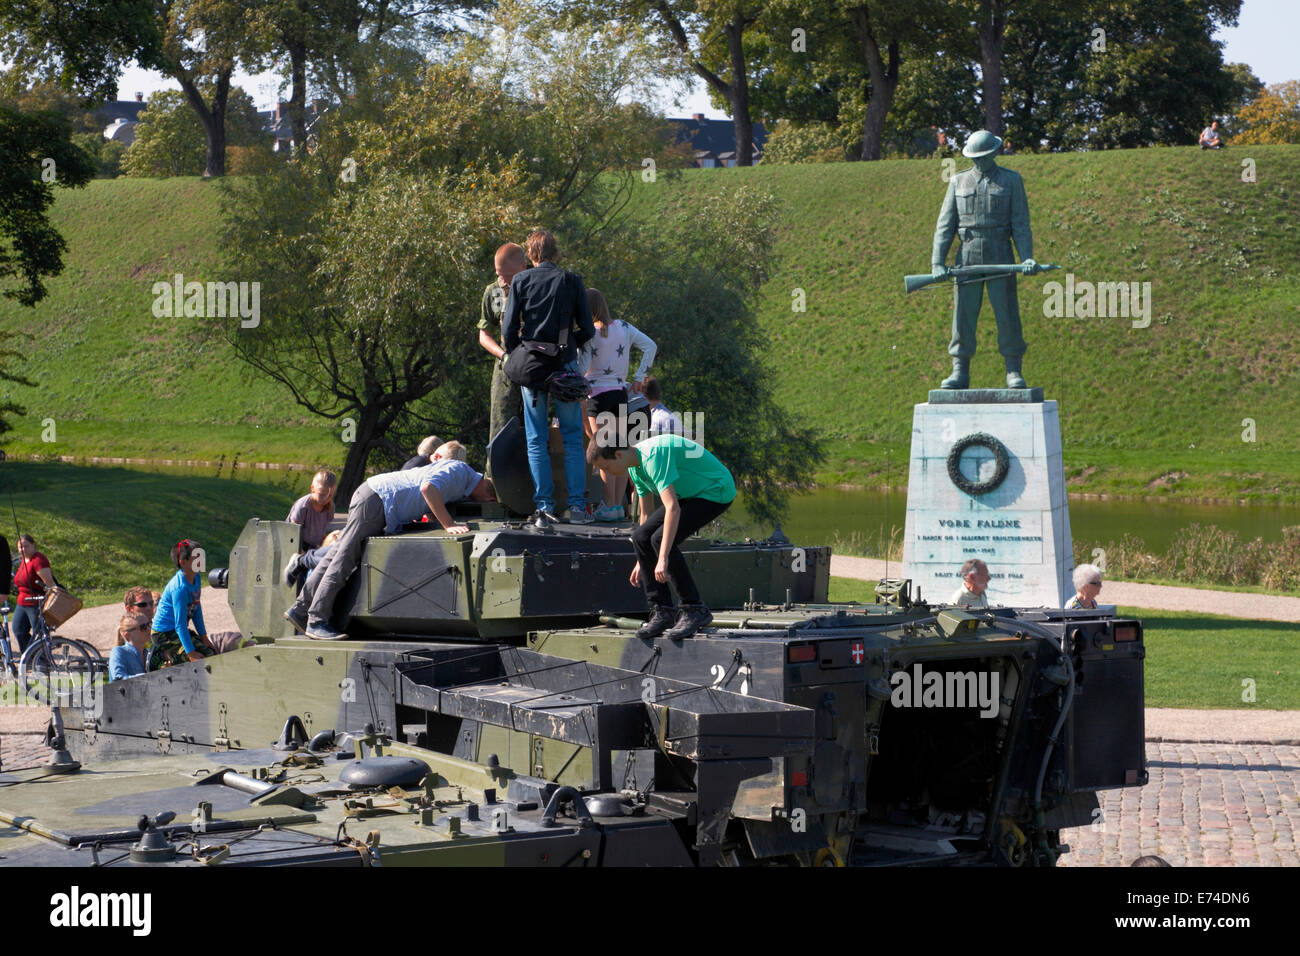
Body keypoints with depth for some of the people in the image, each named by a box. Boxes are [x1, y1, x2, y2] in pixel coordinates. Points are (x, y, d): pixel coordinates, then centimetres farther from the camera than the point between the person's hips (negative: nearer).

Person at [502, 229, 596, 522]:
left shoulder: (520, 281, 1)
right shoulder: (572, 281, 2)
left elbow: (509, 328, -3)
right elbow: (587, 330, 1)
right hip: (565, 366, 0)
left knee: (536, 440, 6)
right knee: (573, 438, 5)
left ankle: (544, 505, 3)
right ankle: (577, 506, -1)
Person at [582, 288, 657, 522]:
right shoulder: (624, 328, 7)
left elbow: (582, 367, -16)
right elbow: (650, 346, 6)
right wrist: (639, 378, 7)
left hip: (598, 395, -5)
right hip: (621, 393, 5)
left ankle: (609, 506, -5)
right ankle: (619, 505, 8)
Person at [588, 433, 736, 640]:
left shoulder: (654, 457, -28)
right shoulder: (635, 465, 3)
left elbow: (673, 509, -36)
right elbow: (646, 513, 15)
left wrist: (663, 558, -40)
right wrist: (641, 561, 18)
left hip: (716, 491, -10)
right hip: (690, 494, 10)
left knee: (661, 539, -24)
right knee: (641, 537, -2)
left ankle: (695, 610, -16)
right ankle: (662, 612, 0)